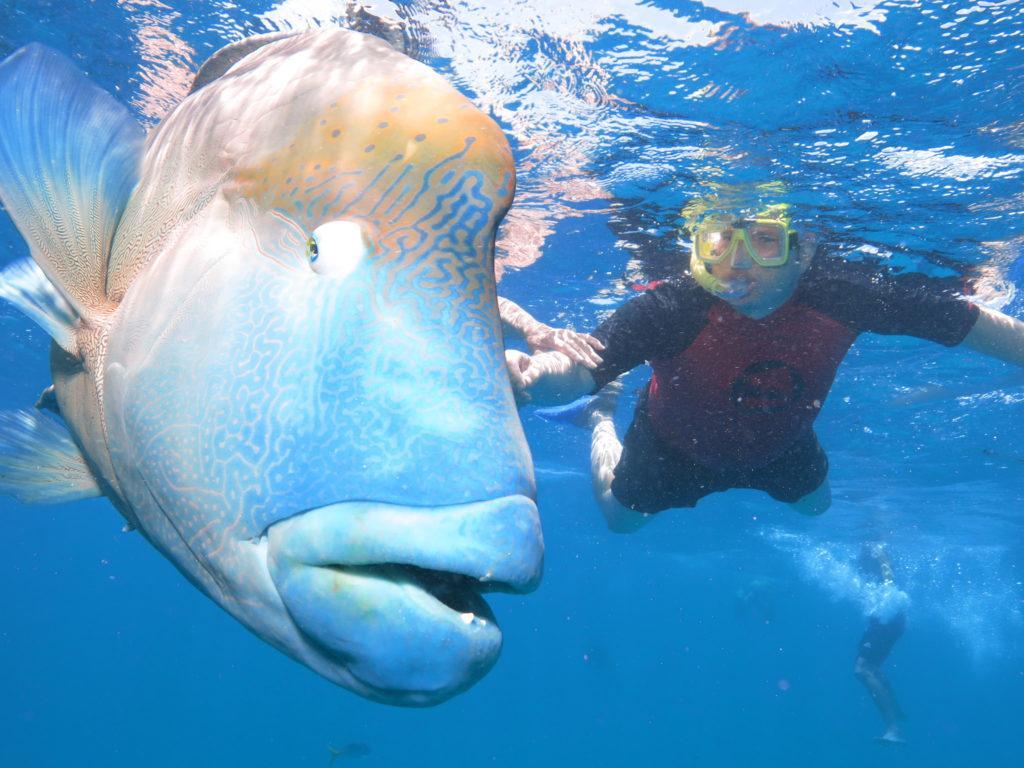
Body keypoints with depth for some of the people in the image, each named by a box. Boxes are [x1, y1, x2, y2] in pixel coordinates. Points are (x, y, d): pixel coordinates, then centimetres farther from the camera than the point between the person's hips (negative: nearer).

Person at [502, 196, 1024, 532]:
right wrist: (529, 374, -76)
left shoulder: (842, 294, -37)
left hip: (779, 446, 3)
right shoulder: (670, 311, -44)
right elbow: (578, 369, -54)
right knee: (621, 517, 21)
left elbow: (973, 323, -28)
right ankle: (603, 418, 47)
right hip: (676, 446, -2)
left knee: (815, 504, 30)